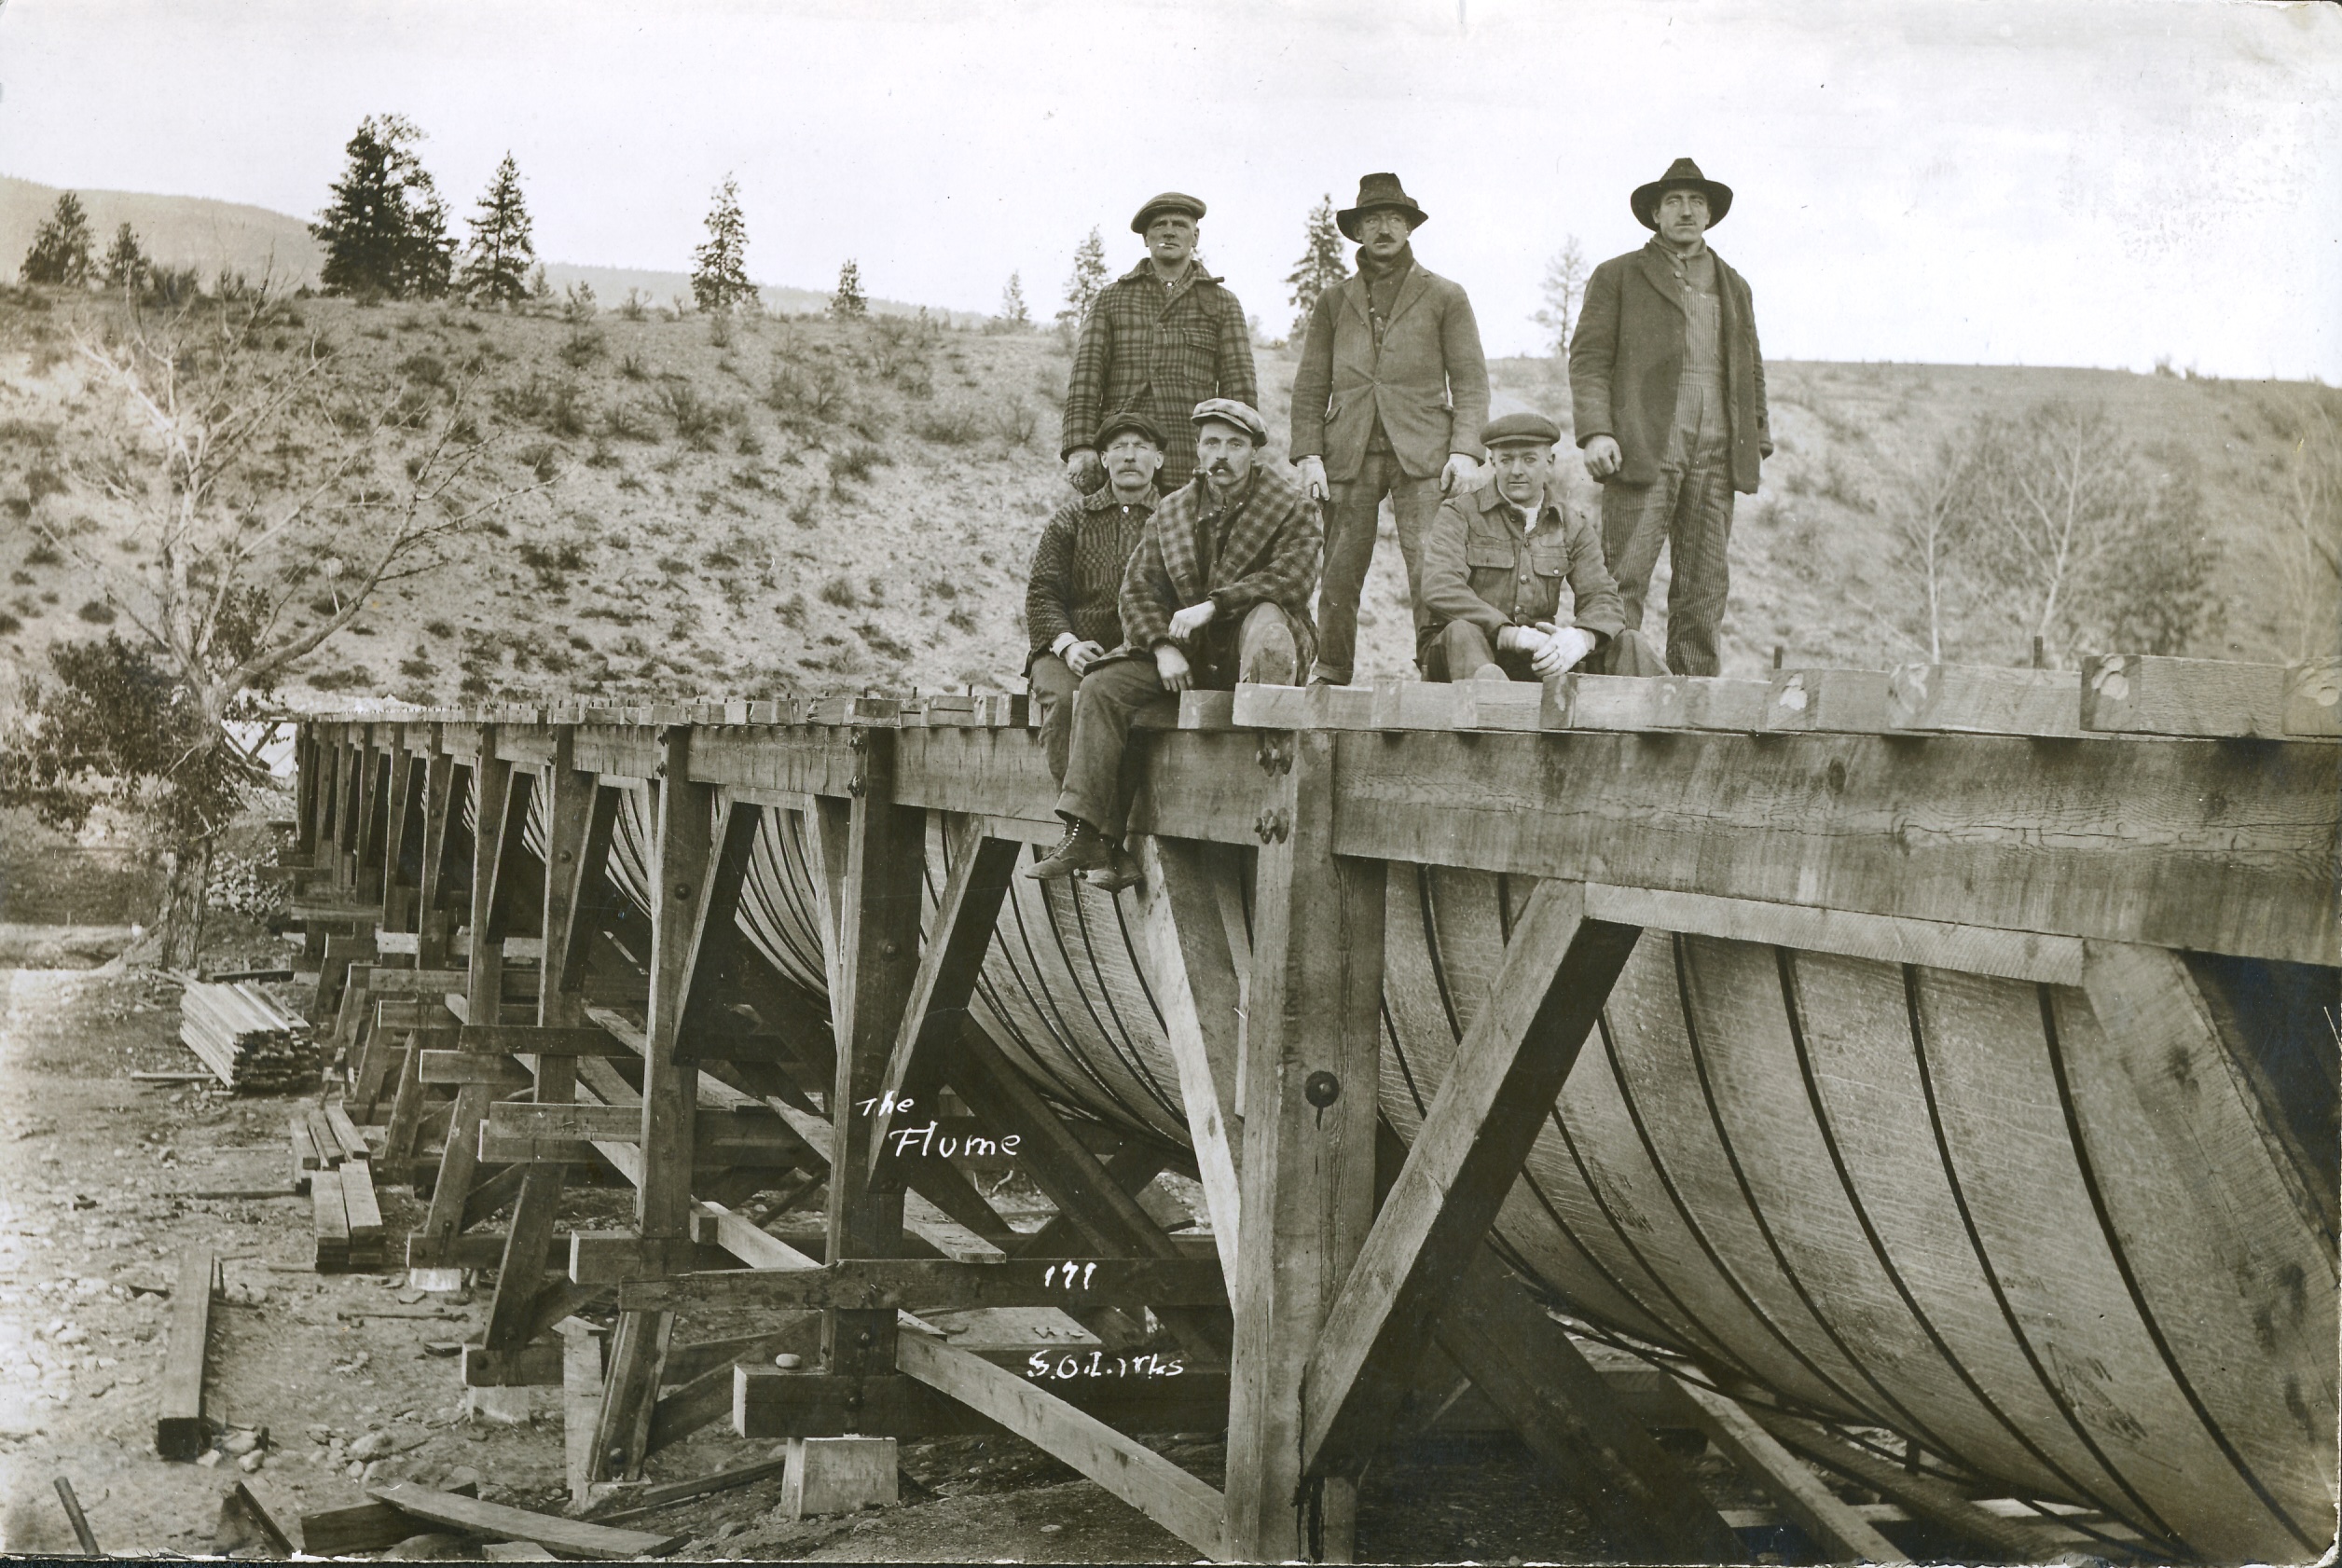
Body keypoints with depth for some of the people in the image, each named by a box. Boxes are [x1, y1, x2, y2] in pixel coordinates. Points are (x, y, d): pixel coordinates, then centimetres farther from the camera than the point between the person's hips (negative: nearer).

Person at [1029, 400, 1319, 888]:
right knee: (1101, 687, -14)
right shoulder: (1172, 512, 12)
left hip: (1248, 645, -4)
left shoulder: (1291, 505, -1)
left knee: (1267, 619, -39)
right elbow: (1138, 587, 10)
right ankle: (1087, 837, -21)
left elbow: (1293, 578, -15)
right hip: (1188, 652, 4)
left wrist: (1213, 604, -21)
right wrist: (1162, 646, -9)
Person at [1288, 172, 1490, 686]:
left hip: (1421, 453, -2)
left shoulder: (1445, 297, 13)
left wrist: (1465, 450, -6)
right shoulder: (1334, 302, 18)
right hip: (1349, 454, 2)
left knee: (1431, 575, -12)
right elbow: (1310, 385, 14)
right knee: (1339, 575, -3)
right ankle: (1330, 673, 5)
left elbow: (1470, 381, 8)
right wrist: (1308, 453, 1)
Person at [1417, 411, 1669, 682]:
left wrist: (1581, 637, -24)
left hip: (1537, 659, 4)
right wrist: (1509, 634, -30)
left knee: (1627, 644, -15)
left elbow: (1602, 599, 2)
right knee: (1462, 632, -37)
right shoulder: (1459, 514, 0)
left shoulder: (1572, 525, 12)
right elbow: (1440, 588, -17)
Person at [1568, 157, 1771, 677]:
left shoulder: (1734, 286, 23)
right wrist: (1596, 432, -12)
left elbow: (1751, 369, 27)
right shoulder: (1618, 276, 9)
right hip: (1644, 451, -4)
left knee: (1705, 586, 3)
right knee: (1624, 580, -11)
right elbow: (1589, 357, 1)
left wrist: (1759, 438, 17)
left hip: (1714, 457, 4)